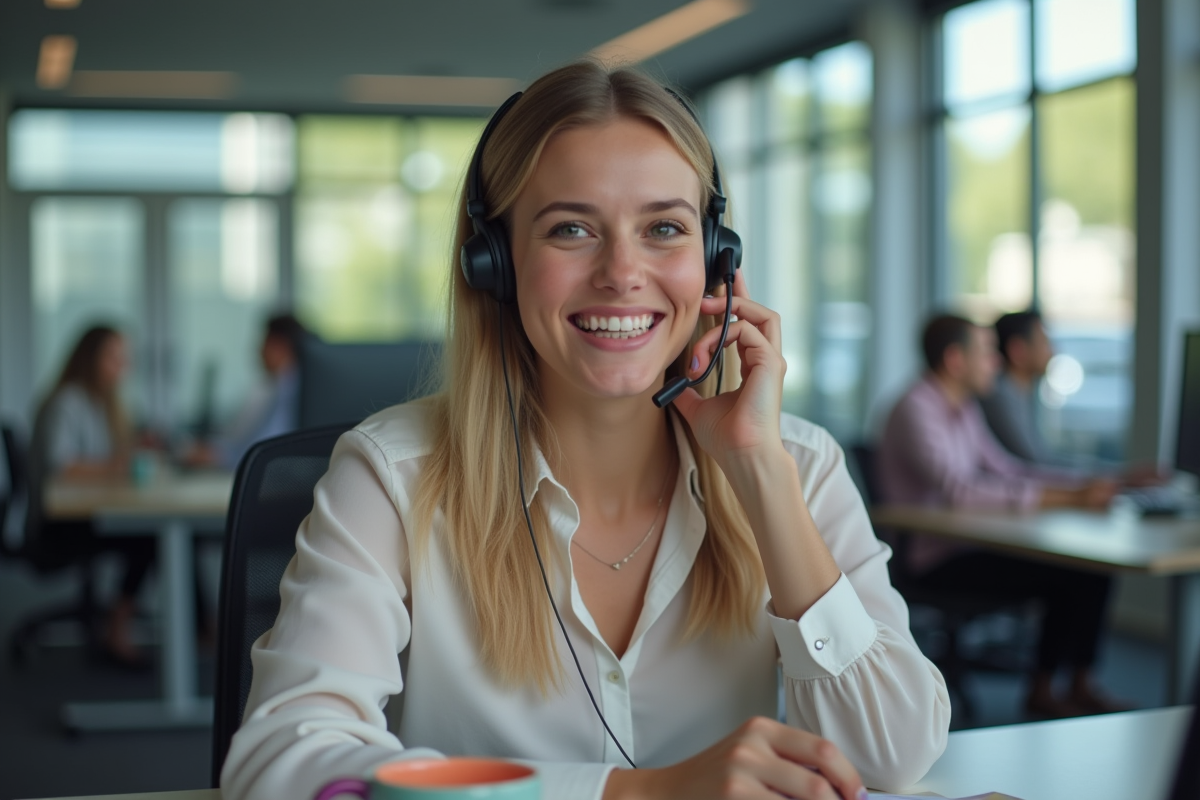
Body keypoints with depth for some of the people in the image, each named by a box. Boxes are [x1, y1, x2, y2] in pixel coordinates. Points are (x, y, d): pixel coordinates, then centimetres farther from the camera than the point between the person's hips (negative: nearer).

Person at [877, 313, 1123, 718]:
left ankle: (1081, 685, 6)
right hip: (936, 558, -9)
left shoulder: (964, 410, 13)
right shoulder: (917, 411, -19)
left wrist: (1084, 484, 5)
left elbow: (1006, 468, 18)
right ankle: (1041, 692, -2)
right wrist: (1065, 499, -32)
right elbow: (959, 493, -30)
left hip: (971, 543, 9)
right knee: (1065, 578, -18)